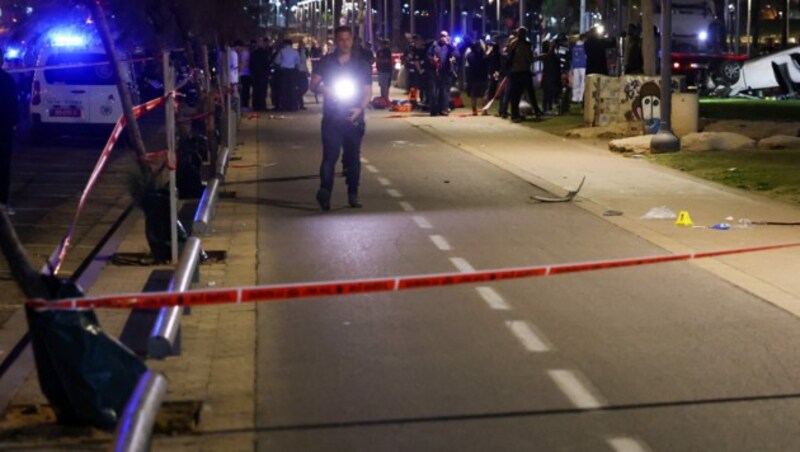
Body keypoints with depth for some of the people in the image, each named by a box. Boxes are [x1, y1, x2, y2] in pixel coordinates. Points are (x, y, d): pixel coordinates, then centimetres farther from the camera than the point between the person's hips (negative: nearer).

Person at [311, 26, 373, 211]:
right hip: (331, 117, -1)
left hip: (354, 118, 1)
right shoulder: (326, 62, 7)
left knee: (353, 157, 6)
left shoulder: (362, 64, 6)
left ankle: (353, 194, 15)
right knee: (330, 155, -14)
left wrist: (360, 108, -15)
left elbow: (368, 92, 4)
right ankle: (324, 192, -22)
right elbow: (314, 84, 5)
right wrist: (324, 89, -18)